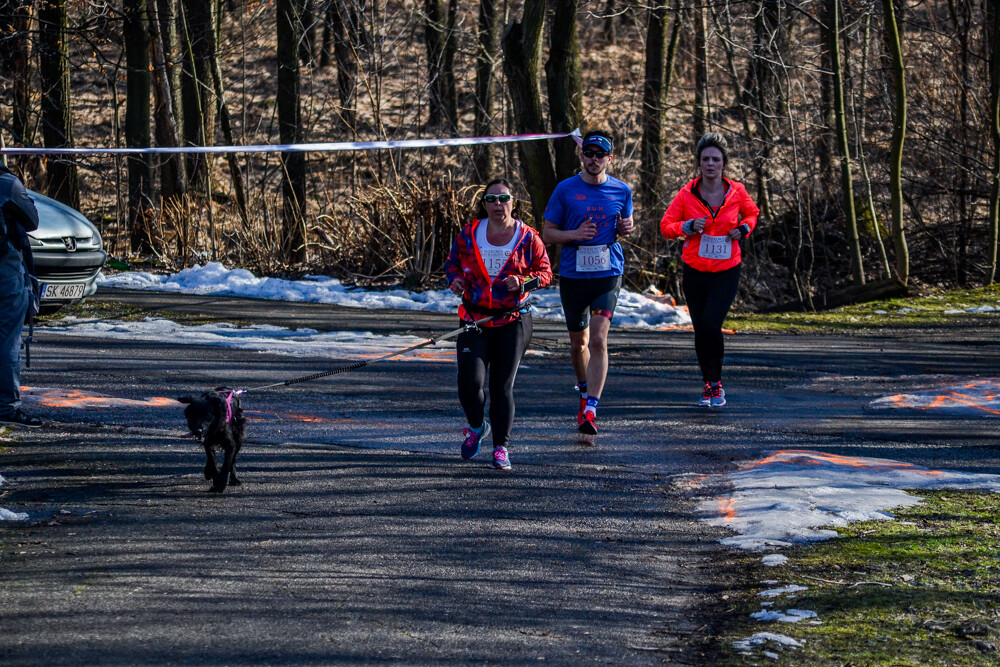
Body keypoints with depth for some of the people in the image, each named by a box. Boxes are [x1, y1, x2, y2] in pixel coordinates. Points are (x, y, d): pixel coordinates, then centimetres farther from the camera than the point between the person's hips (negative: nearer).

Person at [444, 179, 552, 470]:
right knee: (470, 382, -11)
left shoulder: (527, 238, -1)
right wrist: (455, 278, -5)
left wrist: (524, 282, -14)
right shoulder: (470, 233, 2)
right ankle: (476, 427, 20)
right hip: (474, 321, 1)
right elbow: (453, 261, 16)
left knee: (502, 386, -2)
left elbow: (545, 272, 6)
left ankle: (501, 447, 10)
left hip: (512, 322, -1)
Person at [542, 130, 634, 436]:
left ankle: (590, 410, -18)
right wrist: (576, 234, -16)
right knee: (578, 342, 13)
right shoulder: (565, 190, -1)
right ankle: (584, 390, 40)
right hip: (572, 274, 1)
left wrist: (626, 228, -6)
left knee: (598, 340, -15)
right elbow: (547, 233, 2)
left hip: (607, 275, -1)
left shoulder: (621, 191, 4)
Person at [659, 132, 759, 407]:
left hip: (726, 273, -2)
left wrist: (744, 229, -2)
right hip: (695, 272, 2)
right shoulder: (687, 194, -3)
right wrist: (689, 227, -18)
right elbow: (666, 226, 0)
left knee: (711, 325, -18)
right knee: (701, 330, 6)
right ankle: (709, 384, 26)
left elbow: (752, 212, 18)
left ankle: (716, 384, -1)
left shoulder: (736, 192, -2)